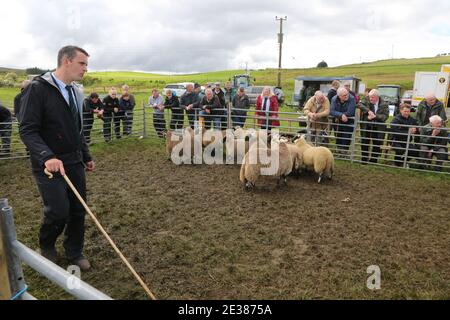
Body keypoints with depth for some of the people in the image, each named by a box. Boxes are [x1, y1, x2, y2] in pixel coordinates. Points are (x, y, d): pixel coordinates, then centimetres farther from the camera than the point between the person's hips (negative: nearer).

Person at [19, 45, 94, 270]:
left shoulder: (75, 92, 11)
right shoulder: (38, 88, -11)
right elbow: (27, 130, -16)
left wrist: (87, 157, 19)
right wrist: (47, 156, -30)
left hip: (74, 162, 6)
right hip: (49, 164, -6)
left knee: (78, 210, 7)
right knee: (58, 211, -6)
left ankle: (74, 253, 28)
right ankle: (46, 246, 27)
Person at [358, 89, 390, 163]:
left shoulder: (384, 104, -4)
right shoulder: (367, 101, 1)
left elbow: (385, 116, -11)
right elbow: (360, 105, -15)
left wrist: (375, 116, -24)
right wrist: (368, 111, -27)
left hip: (378, 127, -1)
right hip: (366, 126, 1)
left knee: (377, 144, 4)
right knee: (364, 143, 5)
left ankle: (373, 160, 18)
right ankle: (364, 159, 19)